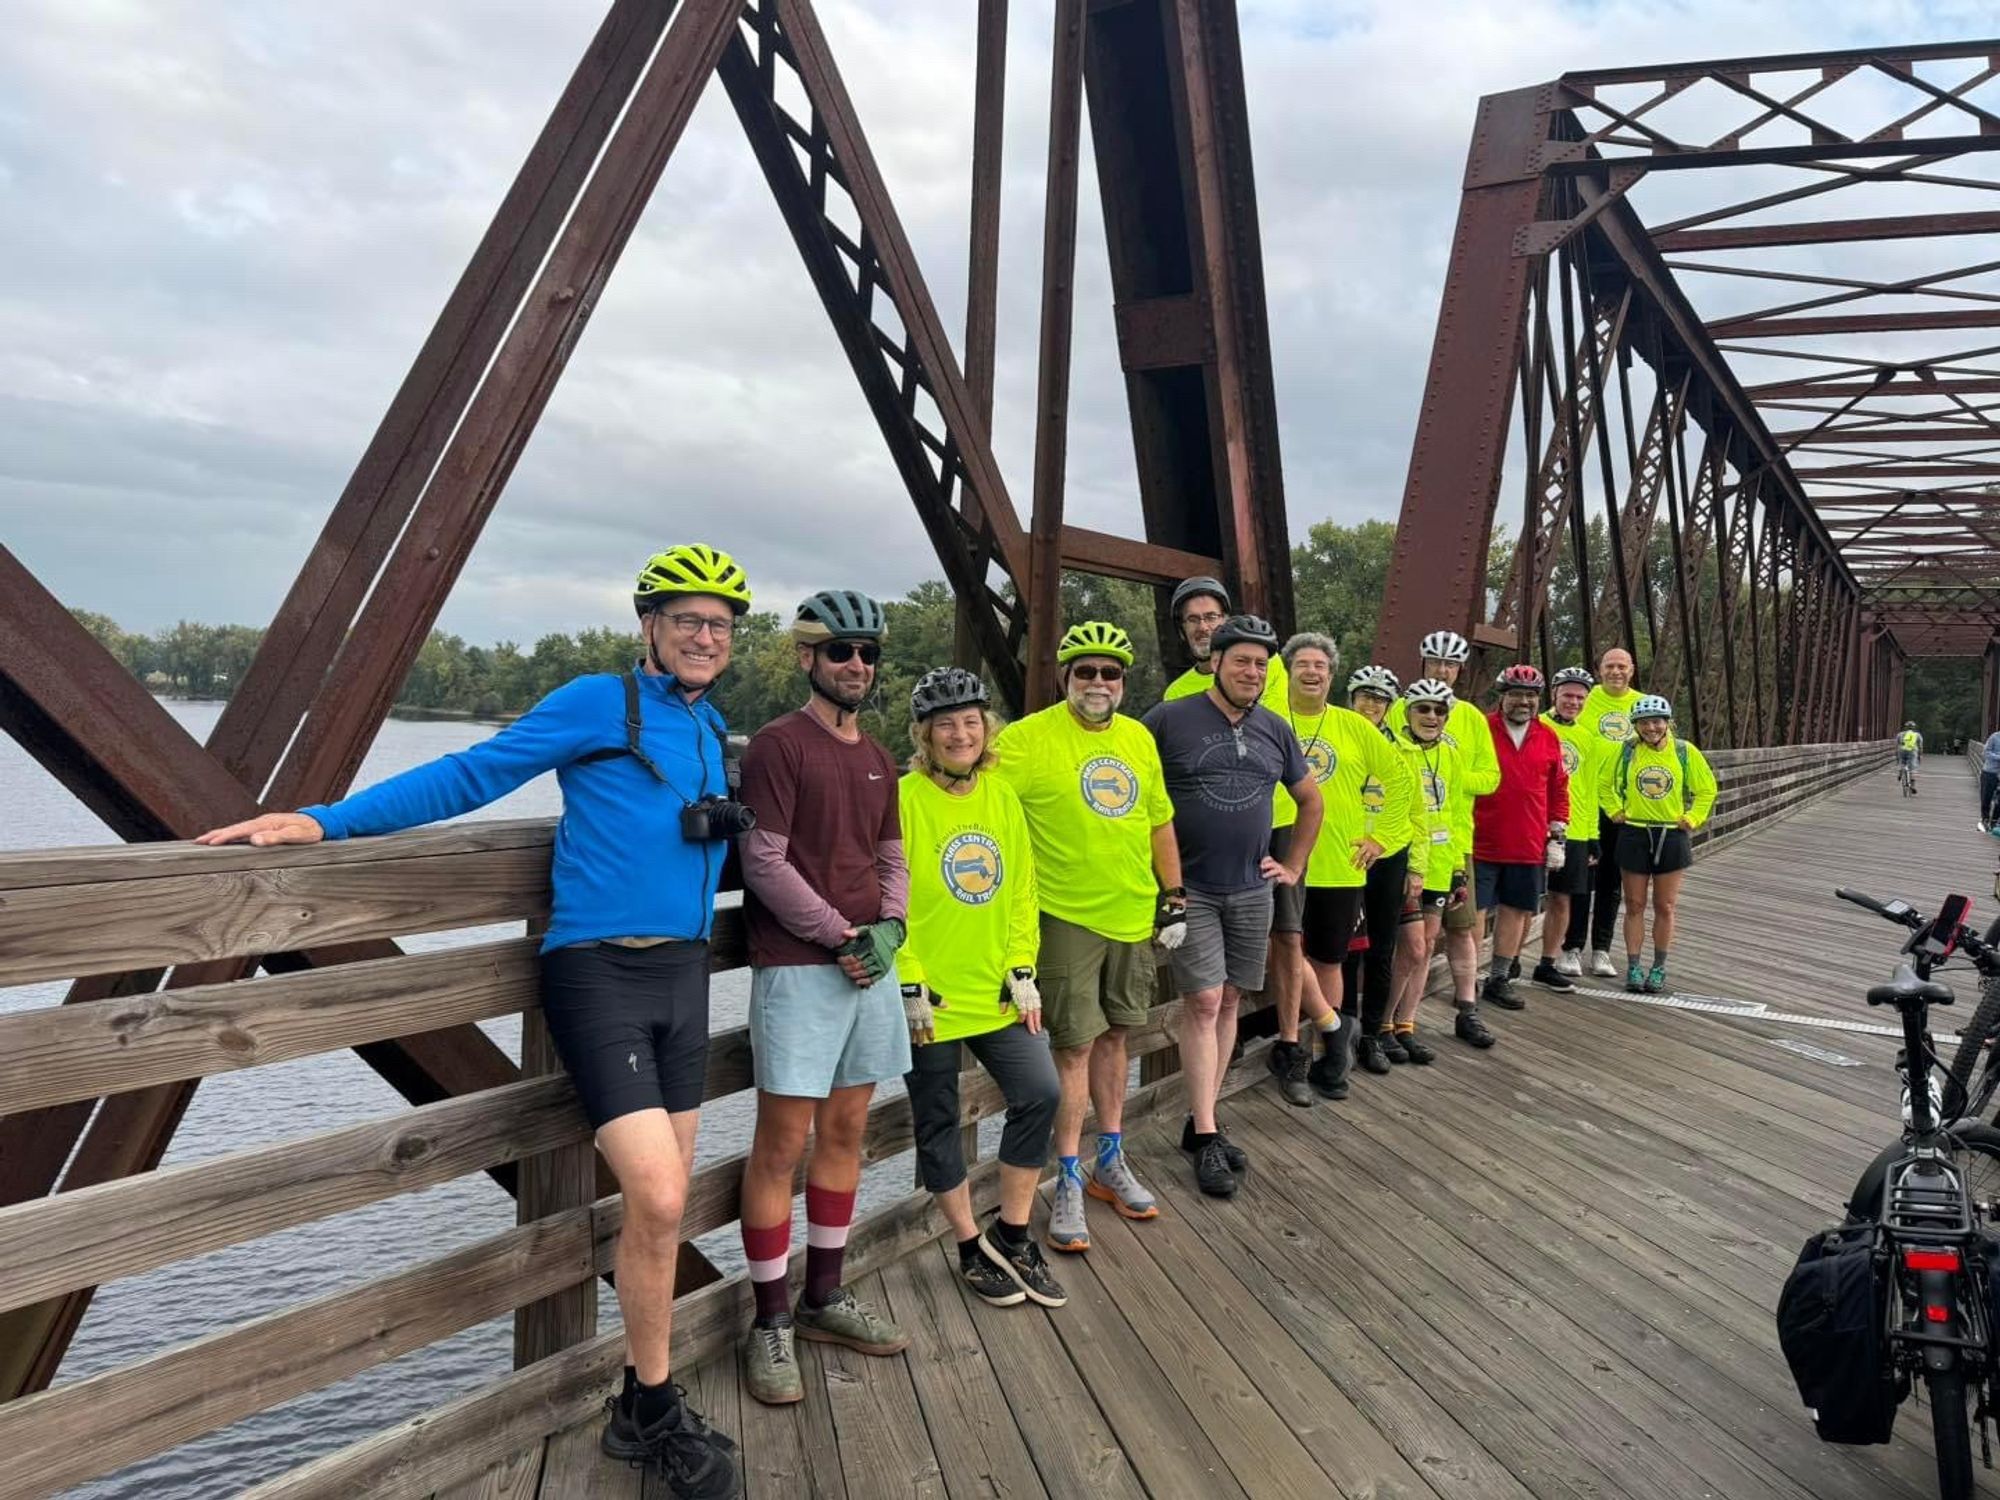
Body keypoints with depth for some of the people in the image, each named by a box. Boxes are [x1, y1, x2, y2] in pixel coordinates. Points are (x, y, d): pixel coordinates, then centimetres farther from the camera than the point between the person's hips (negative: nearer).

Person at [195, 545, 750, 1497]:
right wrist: (328, 821, -14)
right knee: (657, 1202, -13)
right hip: (599, 973, -7)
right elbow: (471, 775, -9)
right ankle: (658, 1413, 10)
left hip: (682, 972, 7)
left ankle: (641, 1408, 28)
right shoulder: (597, 703, -7)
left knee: (662, 1206, 12)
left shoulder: (712, 730, 12)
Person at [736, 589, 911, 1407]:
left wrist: (891, 926, -2)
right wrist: (841, 938, -13)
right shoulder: (777, 743, -8)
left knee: (845, 1132, 13)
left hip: (872, 963, 7)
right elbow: (765, 862, -13)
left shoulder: (877, 758, 14)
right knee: (783, 1141, -2)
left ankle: (824, 1297, 27)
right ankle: (770, 1322, 10)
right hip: (799, 967, -7)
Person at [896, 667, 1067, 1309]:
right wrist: (909, 984, -15)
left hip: (996, 991, 5)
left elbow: (1020, 890, 8)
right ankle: (972, 1248, 27)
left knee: (1040, 1094, -3)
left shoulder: (1003, 797, 5)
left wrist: (1022, 970, 2)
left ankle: (1010, 1235, 15)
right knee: (938, 1125, 8)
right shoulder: (904, 800, -12)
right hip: (929, 998, -4)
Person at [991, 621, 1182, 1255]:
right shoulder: (1031, 737, -11)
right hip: (1068, 916, -5)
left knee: (1114, 1035, 16)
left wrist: (1174, 896, 13)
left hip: (1134, 916, 5)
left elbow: (1159, 821, 15)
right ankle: (1069, 1182, 12)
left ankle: (1110, 1161, 30)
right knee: (1074, 1045, -1)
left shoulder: (1140, 738, 7)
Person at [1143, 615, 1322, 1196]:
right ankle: (1206, 1138, 2)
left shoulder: (1276, 731, 7)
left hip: (1251, 890, 5)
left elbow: (1310, 800, 21)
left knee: (1228, 1002, 9)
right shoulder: (1169, 719, -8)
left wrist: (1293, 866, 15)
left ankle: (1202, 1120, 21)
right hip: (1190, 889, -5)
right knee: (1203, 1004, -5)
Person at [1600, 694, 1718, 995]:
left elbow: (1707, 789, 9)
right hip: (1634, 835, 0)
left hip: (1672, 836, 0)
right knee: (1635, 905, 5)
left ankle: (1659, 969, 15)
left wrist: (1691, 818, 2)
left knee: (1665, 907, 5)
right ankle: (1633, 967, 12)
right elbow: (1604, 782, 11)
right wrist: (1615, 811, 4)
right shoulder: (1625, 751, -3)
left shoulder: (1686, 752, -2)